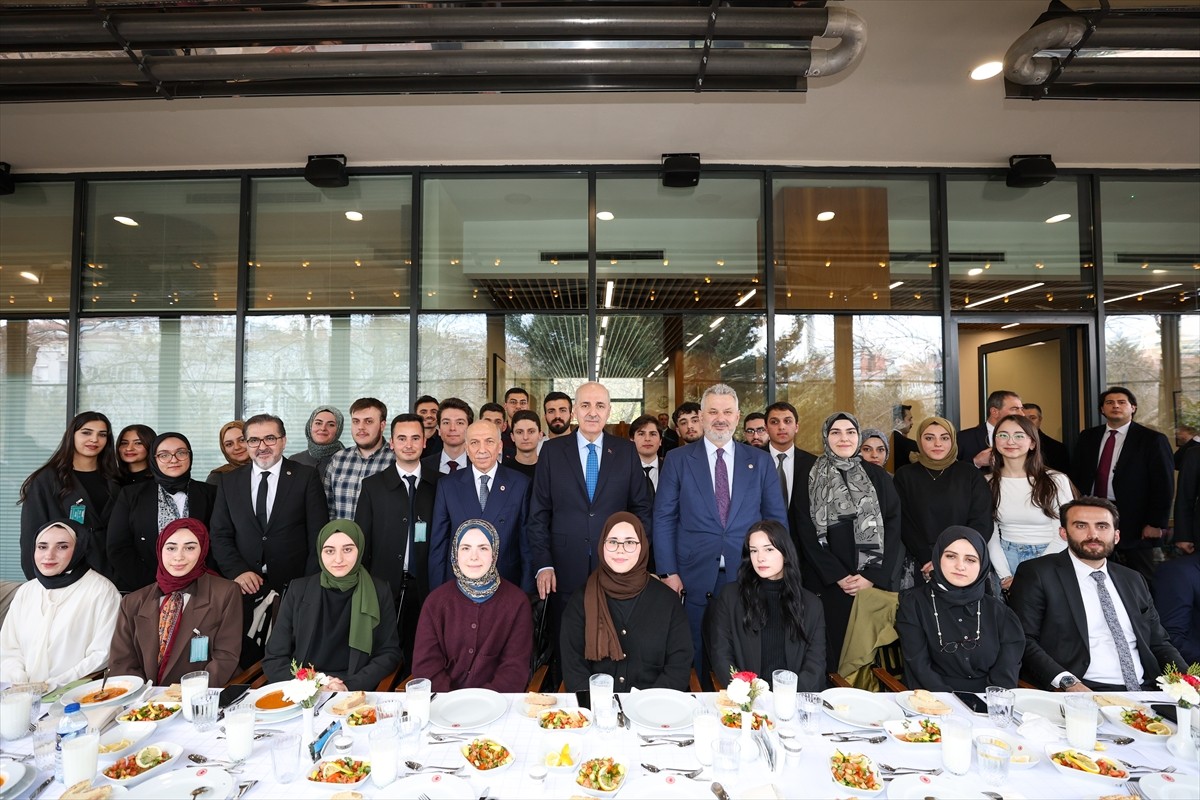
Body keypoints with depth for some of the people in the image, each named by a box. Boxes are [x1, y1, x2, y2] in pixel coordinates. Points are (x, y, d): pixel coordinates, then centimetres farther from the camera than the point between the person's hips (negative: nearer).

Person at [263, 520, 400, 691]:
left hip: (356, 694, -1)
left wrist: (350, 686, -14)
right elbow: (274, 658, 4)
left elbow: (389, 653, 2)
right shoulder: (299, 590, 3)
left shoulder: (379, 591, 1)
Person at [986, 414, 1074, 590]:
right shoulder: (988, 484, -1)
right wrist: (1005, 576, -11)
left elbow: (1063, 535, -8)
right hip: (1004, 558, 2)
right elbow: (990, 535, 0)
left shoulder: (1056, 481, -7)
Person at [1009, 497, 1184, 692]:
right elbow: (1022, 641, -12)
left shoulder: (1133, 580, 18)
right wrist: (1068, 682, -24)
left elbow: (1159, 643, 20)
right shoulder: (1036, 574, -4)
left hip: (1145, 690, 6)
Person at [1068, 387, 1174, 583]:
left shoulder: (1153, 440, -2)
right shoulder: (1087, 437, 9)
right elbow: (1076, 475, 11)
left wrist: (1156, 523, -9)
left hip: (1133, 521, -3)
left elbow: (1163, 485, -5)